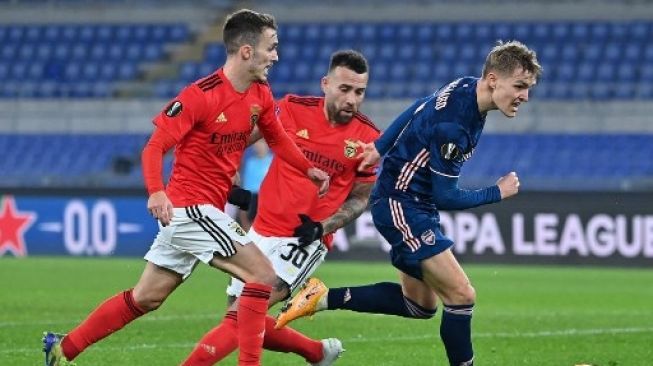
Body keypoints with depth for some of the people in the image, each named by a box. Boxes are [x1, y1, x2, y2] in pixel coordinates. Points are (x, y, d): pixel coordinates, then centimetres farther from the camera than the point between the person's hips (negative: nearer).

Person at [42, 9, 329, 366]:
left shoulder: (260, 96, 6)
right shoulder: (201, 95, -18)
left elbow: (277, 137, 24)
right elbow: (155, 146, -18)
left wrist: (309, 169, 8)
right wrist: (156, 192, -34)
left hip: (207, 211, 9)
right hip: (190, 206, -9)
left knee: (146, 298, 13)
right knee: (262, 273, -14)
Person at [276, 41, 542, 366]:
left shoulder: (466, 88, -3)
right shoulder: (452, 124, -30)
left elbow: (419, 111, 13)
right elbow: (446, 198, -22)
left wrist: (381, 148, 18)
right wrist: (498, 193, -10)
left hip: (418, 204, 10)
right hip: (402, 205, -10)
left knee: (419, 304, 15)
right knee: (461, 295, -14)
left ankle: (324, 298, 18)